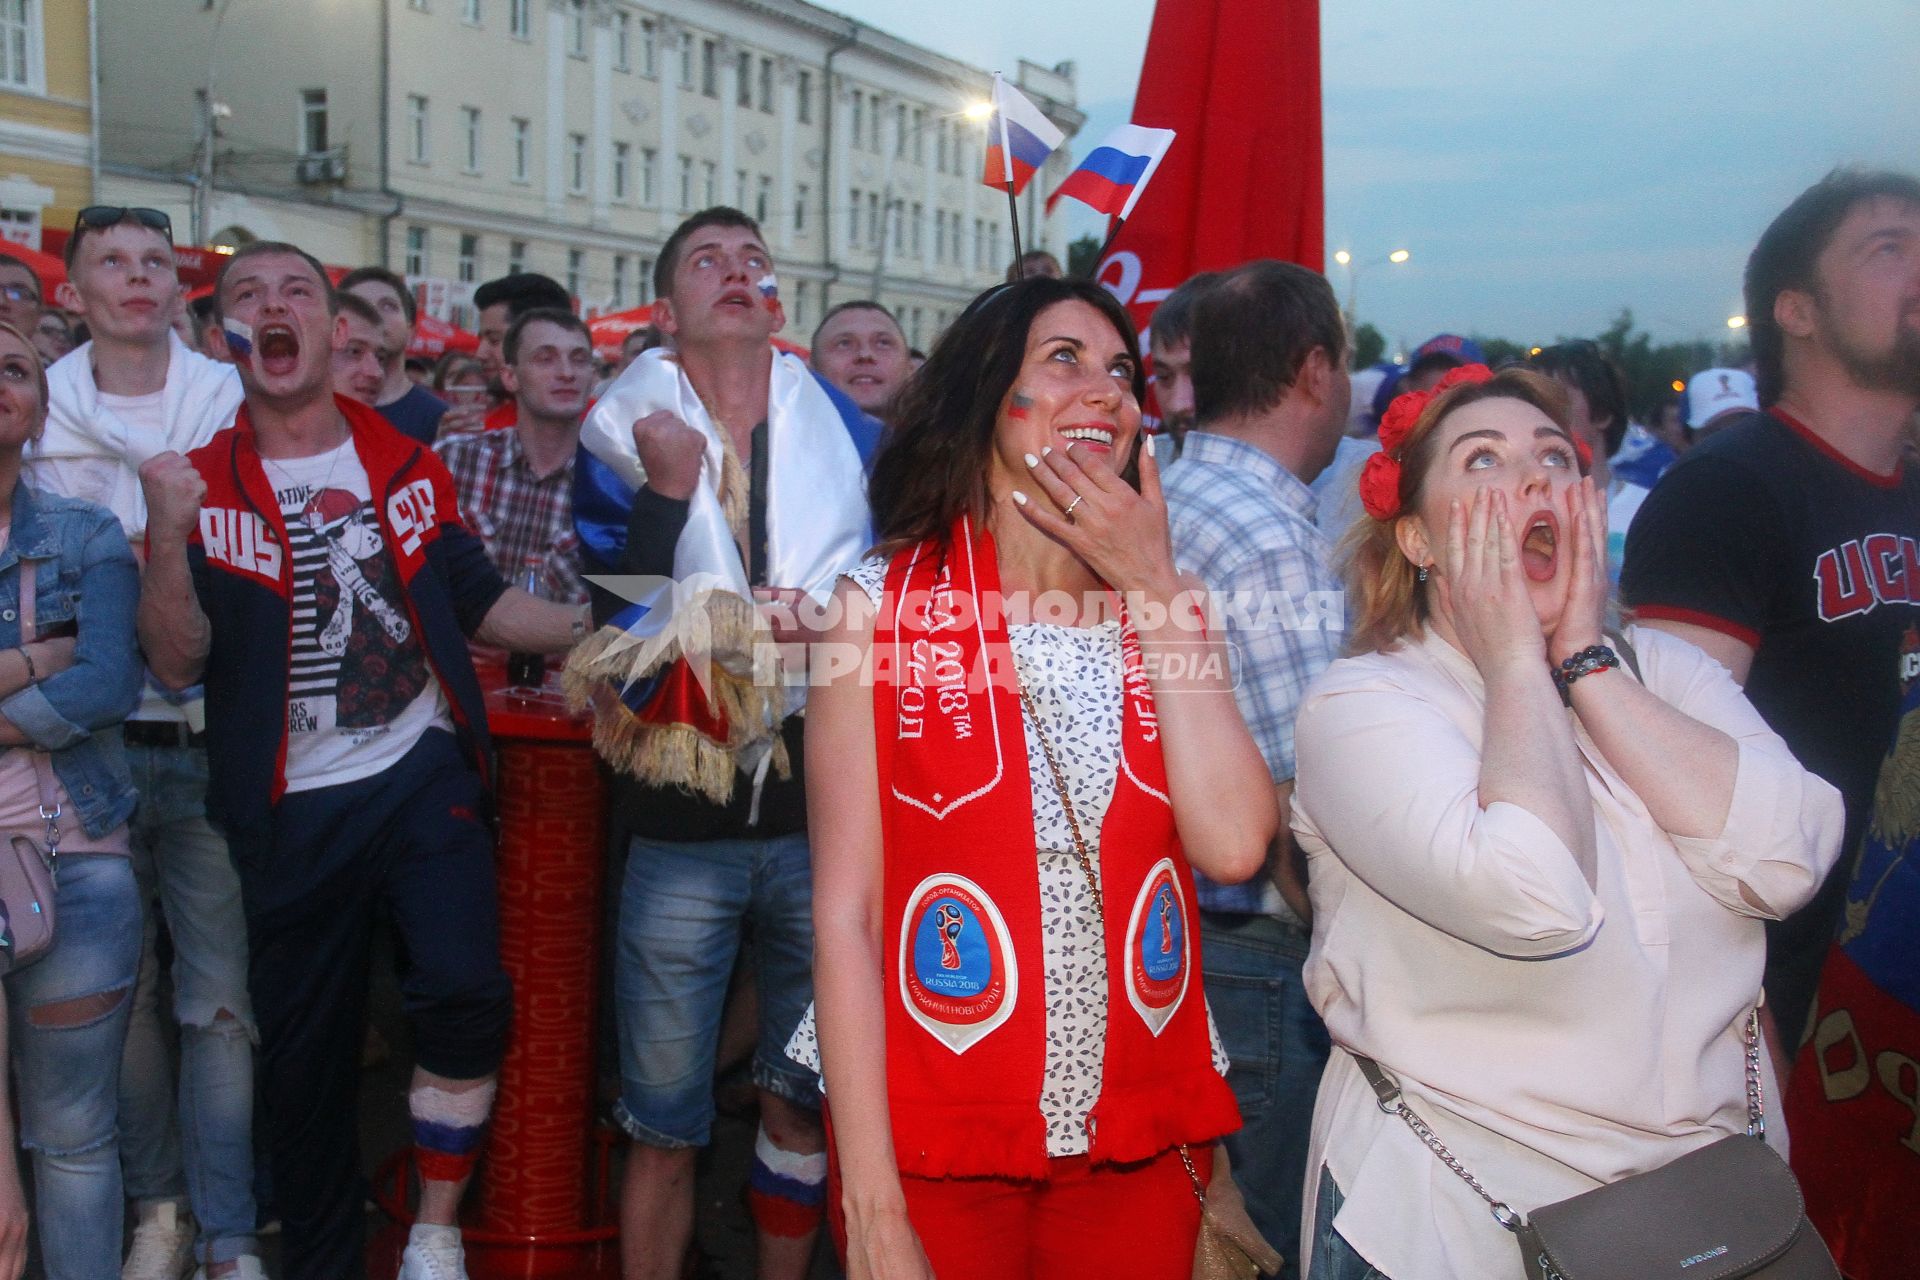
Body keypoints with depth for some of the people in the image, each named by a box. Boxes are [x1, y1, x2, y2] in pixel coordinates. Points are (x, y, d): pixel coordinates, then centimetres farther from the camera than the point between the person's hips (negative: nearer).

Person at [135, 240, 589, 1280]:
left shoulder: (406, 464, 7)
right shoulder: (201, 486, 1)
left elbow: (476, 600, 13)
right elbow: (179, 662, -7)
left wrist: (597, 635, 1)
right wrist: (169, 535, -22)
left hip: (424, 773, 0)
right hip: (292, 809, 0)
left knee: (464, 992, -19)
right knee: (305, 1052, 9)